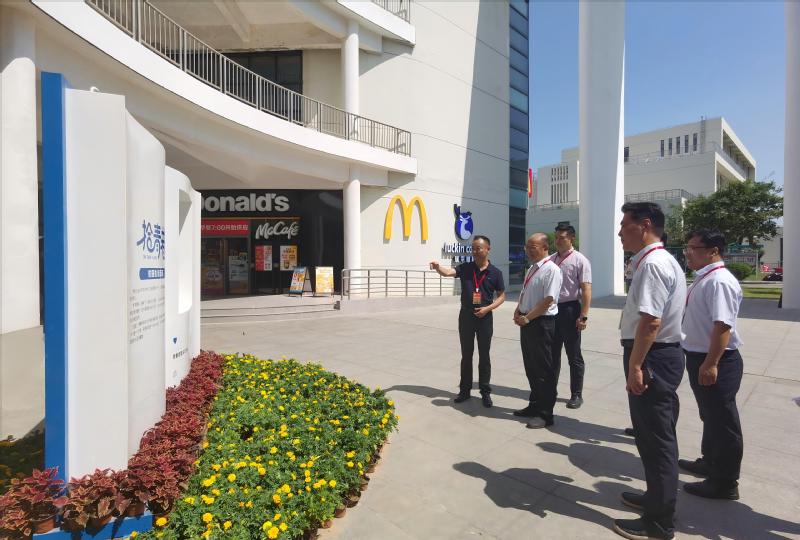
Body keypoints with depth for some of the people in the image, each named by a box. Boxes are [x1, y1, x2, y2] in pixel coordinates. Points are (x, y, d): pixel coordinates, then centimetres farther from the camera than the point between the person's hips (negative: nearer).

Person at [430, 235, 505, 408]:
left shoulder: (495, 272, -3)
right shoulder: (465, 268, -1)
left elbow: (502, 296, 3)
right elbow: (448, 272, -18)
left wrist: (487, 308, -12)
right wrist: (438, 267, -40)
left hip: (484, 318, -1)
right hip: (466, 316, 1)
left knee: (484, 356, 7)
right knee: (466, 355, 11)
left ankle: (485, 392, 20)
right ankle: (465, 390, 23)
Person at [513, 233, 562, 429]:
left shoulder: (551, 270, -15)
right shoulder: (531, 269, 13)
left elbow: (548, 300, -21)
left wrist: (527, 318, -17)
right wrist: (518, 312, 4)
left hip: (542, 324, -9)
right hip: (527, 322, 9)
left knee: (544, 370, 2)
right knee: (530, 367, 18)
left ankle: (545, 414, 15)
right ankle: (534, 405, 33)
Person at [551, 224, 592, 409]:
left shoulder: (580, 260, -8)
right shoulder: (551, 259, 9)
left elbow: (586, 290, -13)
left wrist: (583, 316, -19)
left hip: (569, 309, -6)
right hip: (551, 309, 6)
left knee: (573, 355, 7)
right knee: (552, 353, 15)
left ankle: (576, 395, 20)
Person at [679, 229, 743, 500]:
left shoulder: (719, 281, -21)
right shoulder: (702, 279, 10)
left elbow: (723, 325, -27)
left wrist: (711, 364, -28)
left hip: (716, 363, -10)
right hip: (699, 358, 10)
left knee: (722, 420, 5)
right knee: (709, 416, 24)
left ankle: (724, 483, 21)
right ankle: (710, 462, 43)